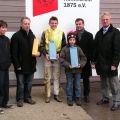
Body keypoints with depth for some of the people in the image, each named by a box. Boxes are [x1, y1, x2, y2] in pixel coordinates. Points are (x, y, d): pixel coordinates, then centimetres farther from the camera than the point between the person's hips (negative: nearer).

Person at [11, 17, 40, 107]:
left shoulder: (32, 36, 11)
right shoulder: (16, 36, -7)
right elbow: (14, 53, -10)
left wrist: (38, 53, -1)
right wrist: (17, 65, -14)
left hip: (31, 65, 5)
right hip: (21, 66, -5)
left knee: (29, 84, 13)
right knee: (20, 84, 5)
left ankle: (28, 97, 26)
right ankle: (20, 99, 17)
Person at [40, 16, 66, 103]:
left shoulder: (61, 33, 5)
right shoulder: (45, 33, 2)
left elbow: (64, 46, 6)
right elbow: (42, 46, 3)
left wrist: (59, 54, -9)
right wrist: (45, 54, -11)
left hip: (57, 58, 1)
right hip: (48, 58, -1)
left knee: (57, 77, 6)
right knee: (47, 78, 2)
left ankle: (56, 94, 17)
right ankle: (48, 95, 10)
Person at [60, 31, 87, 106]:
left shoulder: (78, 48, 1)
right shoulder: (65, 49, -3)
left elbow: (83, 58, 3)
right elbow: (62, 59, -6)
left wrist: (80, 64, -13)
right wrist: (68, 65, -18)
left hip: (77, 70, 1)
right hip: (69, 70, -1)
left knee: (78, 85, 9)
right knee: (69, 85, 7)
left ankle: (78, 99, 21)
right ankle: (69, 99, 19)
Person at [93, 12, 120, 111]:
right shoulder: (99, 33, 12)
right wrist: (95, 60, 8)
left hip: (110, 64, -5)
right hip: (101, 64, 6)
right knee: (104, 83, 15)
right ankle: (105, 98, 28)